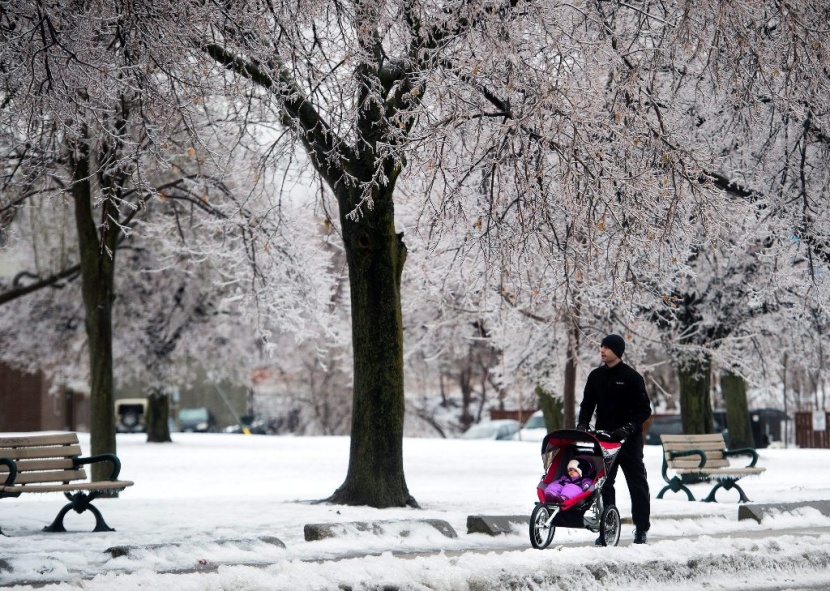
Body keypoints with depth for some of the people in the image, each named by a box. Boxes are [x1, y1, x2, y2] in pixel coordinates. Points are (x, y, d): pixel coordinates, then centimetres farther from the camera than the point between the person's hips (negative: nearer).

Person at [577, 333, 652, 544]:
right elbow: (587, 404, 14)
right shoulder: (596, 376, 9)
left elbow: (644, 409, -6)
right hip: (603, 438, 4)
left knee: (637, 483, 1)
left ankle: (642, 528, 7)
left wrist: (629, 428, -19)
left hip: (629, 440, -4)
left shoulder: (631, 377, -5)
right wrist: (582, 424, -4)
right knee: (604, 483, 3)